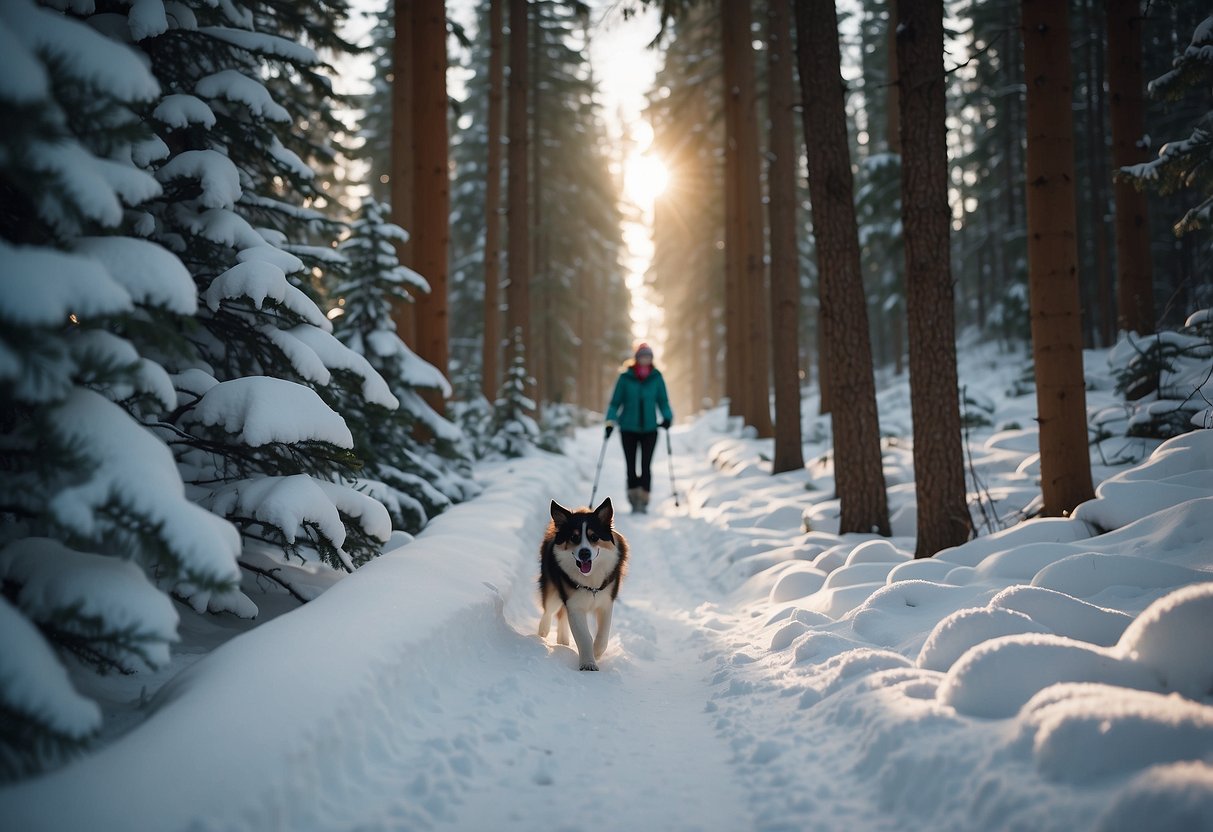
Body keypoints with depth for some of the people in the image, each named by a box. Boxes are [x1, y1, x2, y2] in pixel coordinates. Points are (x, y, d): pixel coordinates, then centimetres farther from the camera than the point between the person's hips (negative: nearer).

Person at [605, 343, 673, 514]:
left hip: (649, 429, 0)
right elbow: (616, 402, 1)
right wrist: (610, 421, -11)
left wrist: (667, 417, -9)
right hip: (628, 429, 0)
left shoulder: (656, 377, -1)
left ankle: (643, 501, 1)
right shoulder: (625, 377, -4)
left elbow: (663, 401, 8)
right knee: (631, 467, 4)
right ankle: (634, 499, 15)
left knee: (646, 467, -6)